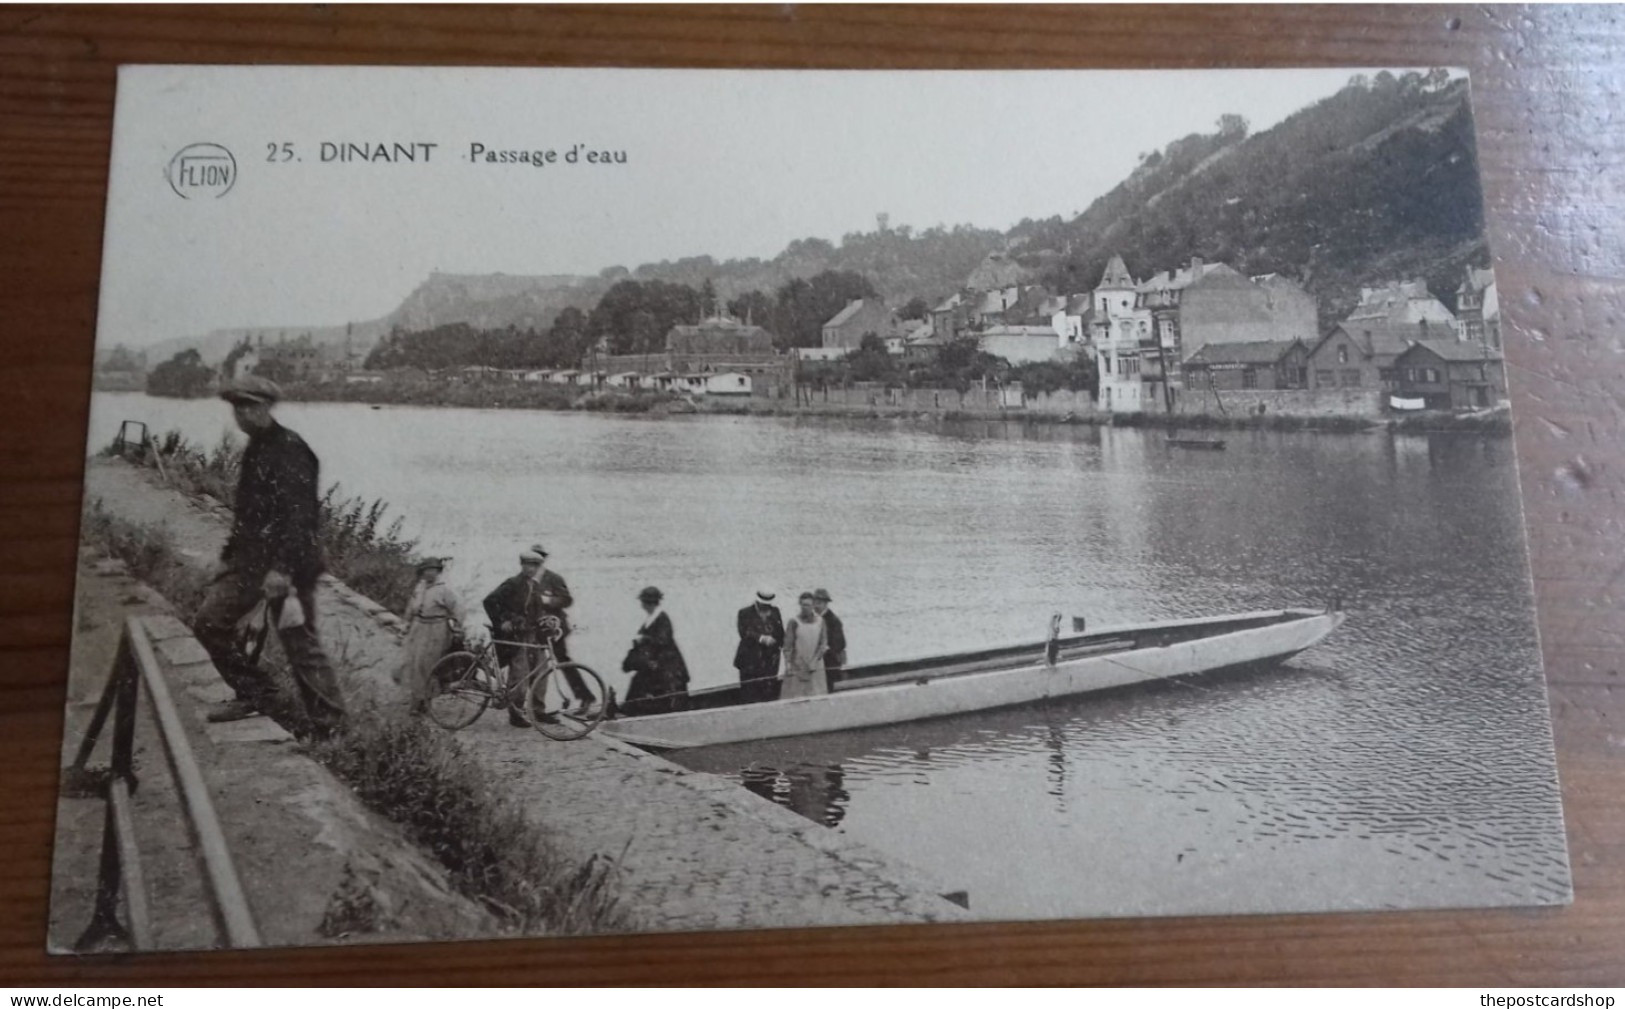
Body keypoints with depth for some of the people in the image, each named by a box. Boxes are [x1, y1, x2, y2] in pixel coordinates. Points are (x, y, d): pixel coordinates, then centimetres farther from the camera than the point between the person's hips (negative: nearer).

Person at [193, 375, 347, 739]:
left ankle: (327, 725, 6)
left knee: (300, 642, -4)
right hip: (251, 558, 9)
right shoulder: (255, 449, 15)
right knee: (209, 622, 6)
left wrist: (281, 569, -28)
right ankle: (254, 694, 16)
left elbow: (298, 515, -23)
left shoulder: (289, 449, -15)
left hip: (288, 562, -9)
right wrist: (229, 556, 23)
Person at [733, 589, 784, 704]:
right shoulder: (745, 613, 3)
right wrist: (761, 638, -21)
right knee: (749, 694, -3)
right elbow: (745, 632, -12)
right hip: (750, 659, -3)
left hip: (770, 659, 3)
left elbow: (780, 633, 14)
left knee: (770, 694, 0)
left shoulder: (774, 611, 15)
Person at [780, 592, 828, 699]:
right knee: (795, 698, -4)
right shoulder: (794, 622, -4)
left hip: (815, 669, 3)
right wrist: (788, 665, -11)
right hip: (797, 667, -3)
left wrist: (814, 662, -8)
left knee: (816, 698, 1)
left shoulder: (820, 622, 5)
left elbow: (823, 644, 3)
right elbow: (788, 646, -4)